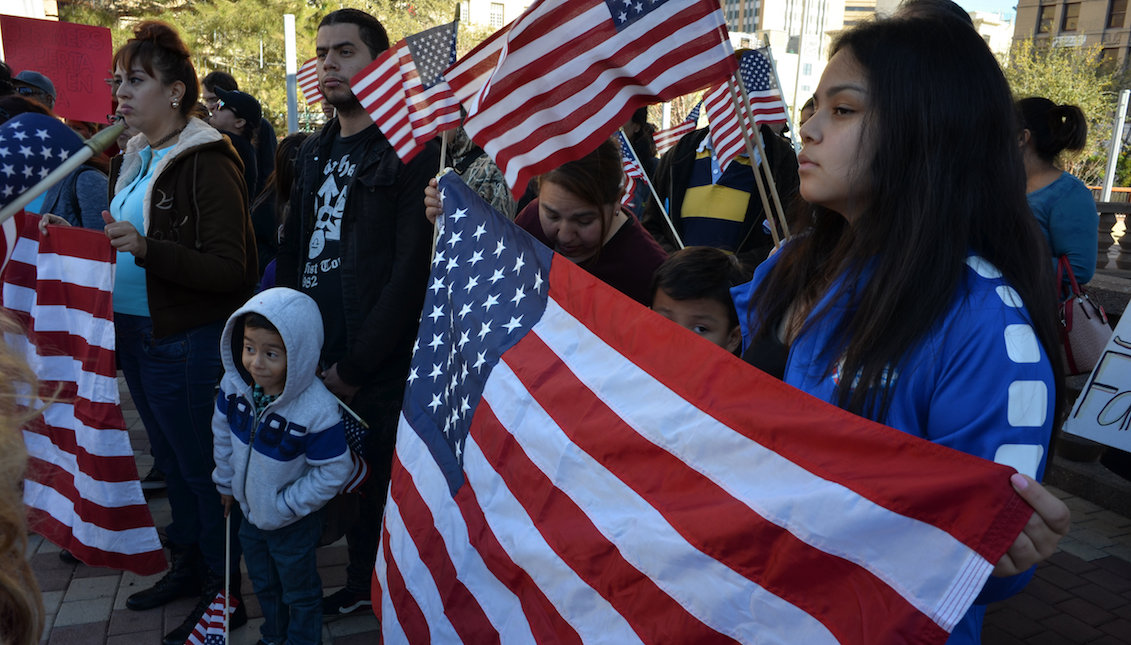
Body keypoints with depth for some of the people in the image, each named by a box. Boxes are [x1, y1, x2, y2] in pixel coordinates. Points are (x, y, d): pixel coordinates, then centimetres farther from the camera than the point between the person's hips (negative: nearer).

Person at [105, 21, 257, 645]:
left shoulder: (206, 164, -16)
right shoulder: (131, 159, 11)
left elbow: (231, 271, -22)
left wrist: (146, 248, -31)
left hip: (186, 343, -8)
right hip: (135, 334, 9)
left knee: (200, 466, 2)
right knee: (171, 460, 19)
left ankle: (224, 595, 19)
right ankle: (188, 565, 37)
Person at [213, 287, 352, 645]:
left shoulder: (317, 410, -36)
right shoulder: (234, 383, -18)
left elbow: (332, 470, -26)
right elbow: (222, 430, 2)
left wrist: (286, 504, -18)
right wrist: (226, 481, 10)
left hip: (293, 523, -6)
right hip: (250, 511, 6)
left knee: (299, 594, 19)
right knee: (263, 584, 30)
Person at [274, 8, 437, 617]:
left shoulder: (412, 147, -8)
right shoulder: (314, 151, 14)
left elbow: (411, 269, -15)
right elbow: (291, 252, 19)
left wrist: (355, 366, -13)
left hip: (380, 372, -6)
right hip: (316, 360, 6)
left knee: (382, 482, 4)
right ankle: (361, 582, 36)